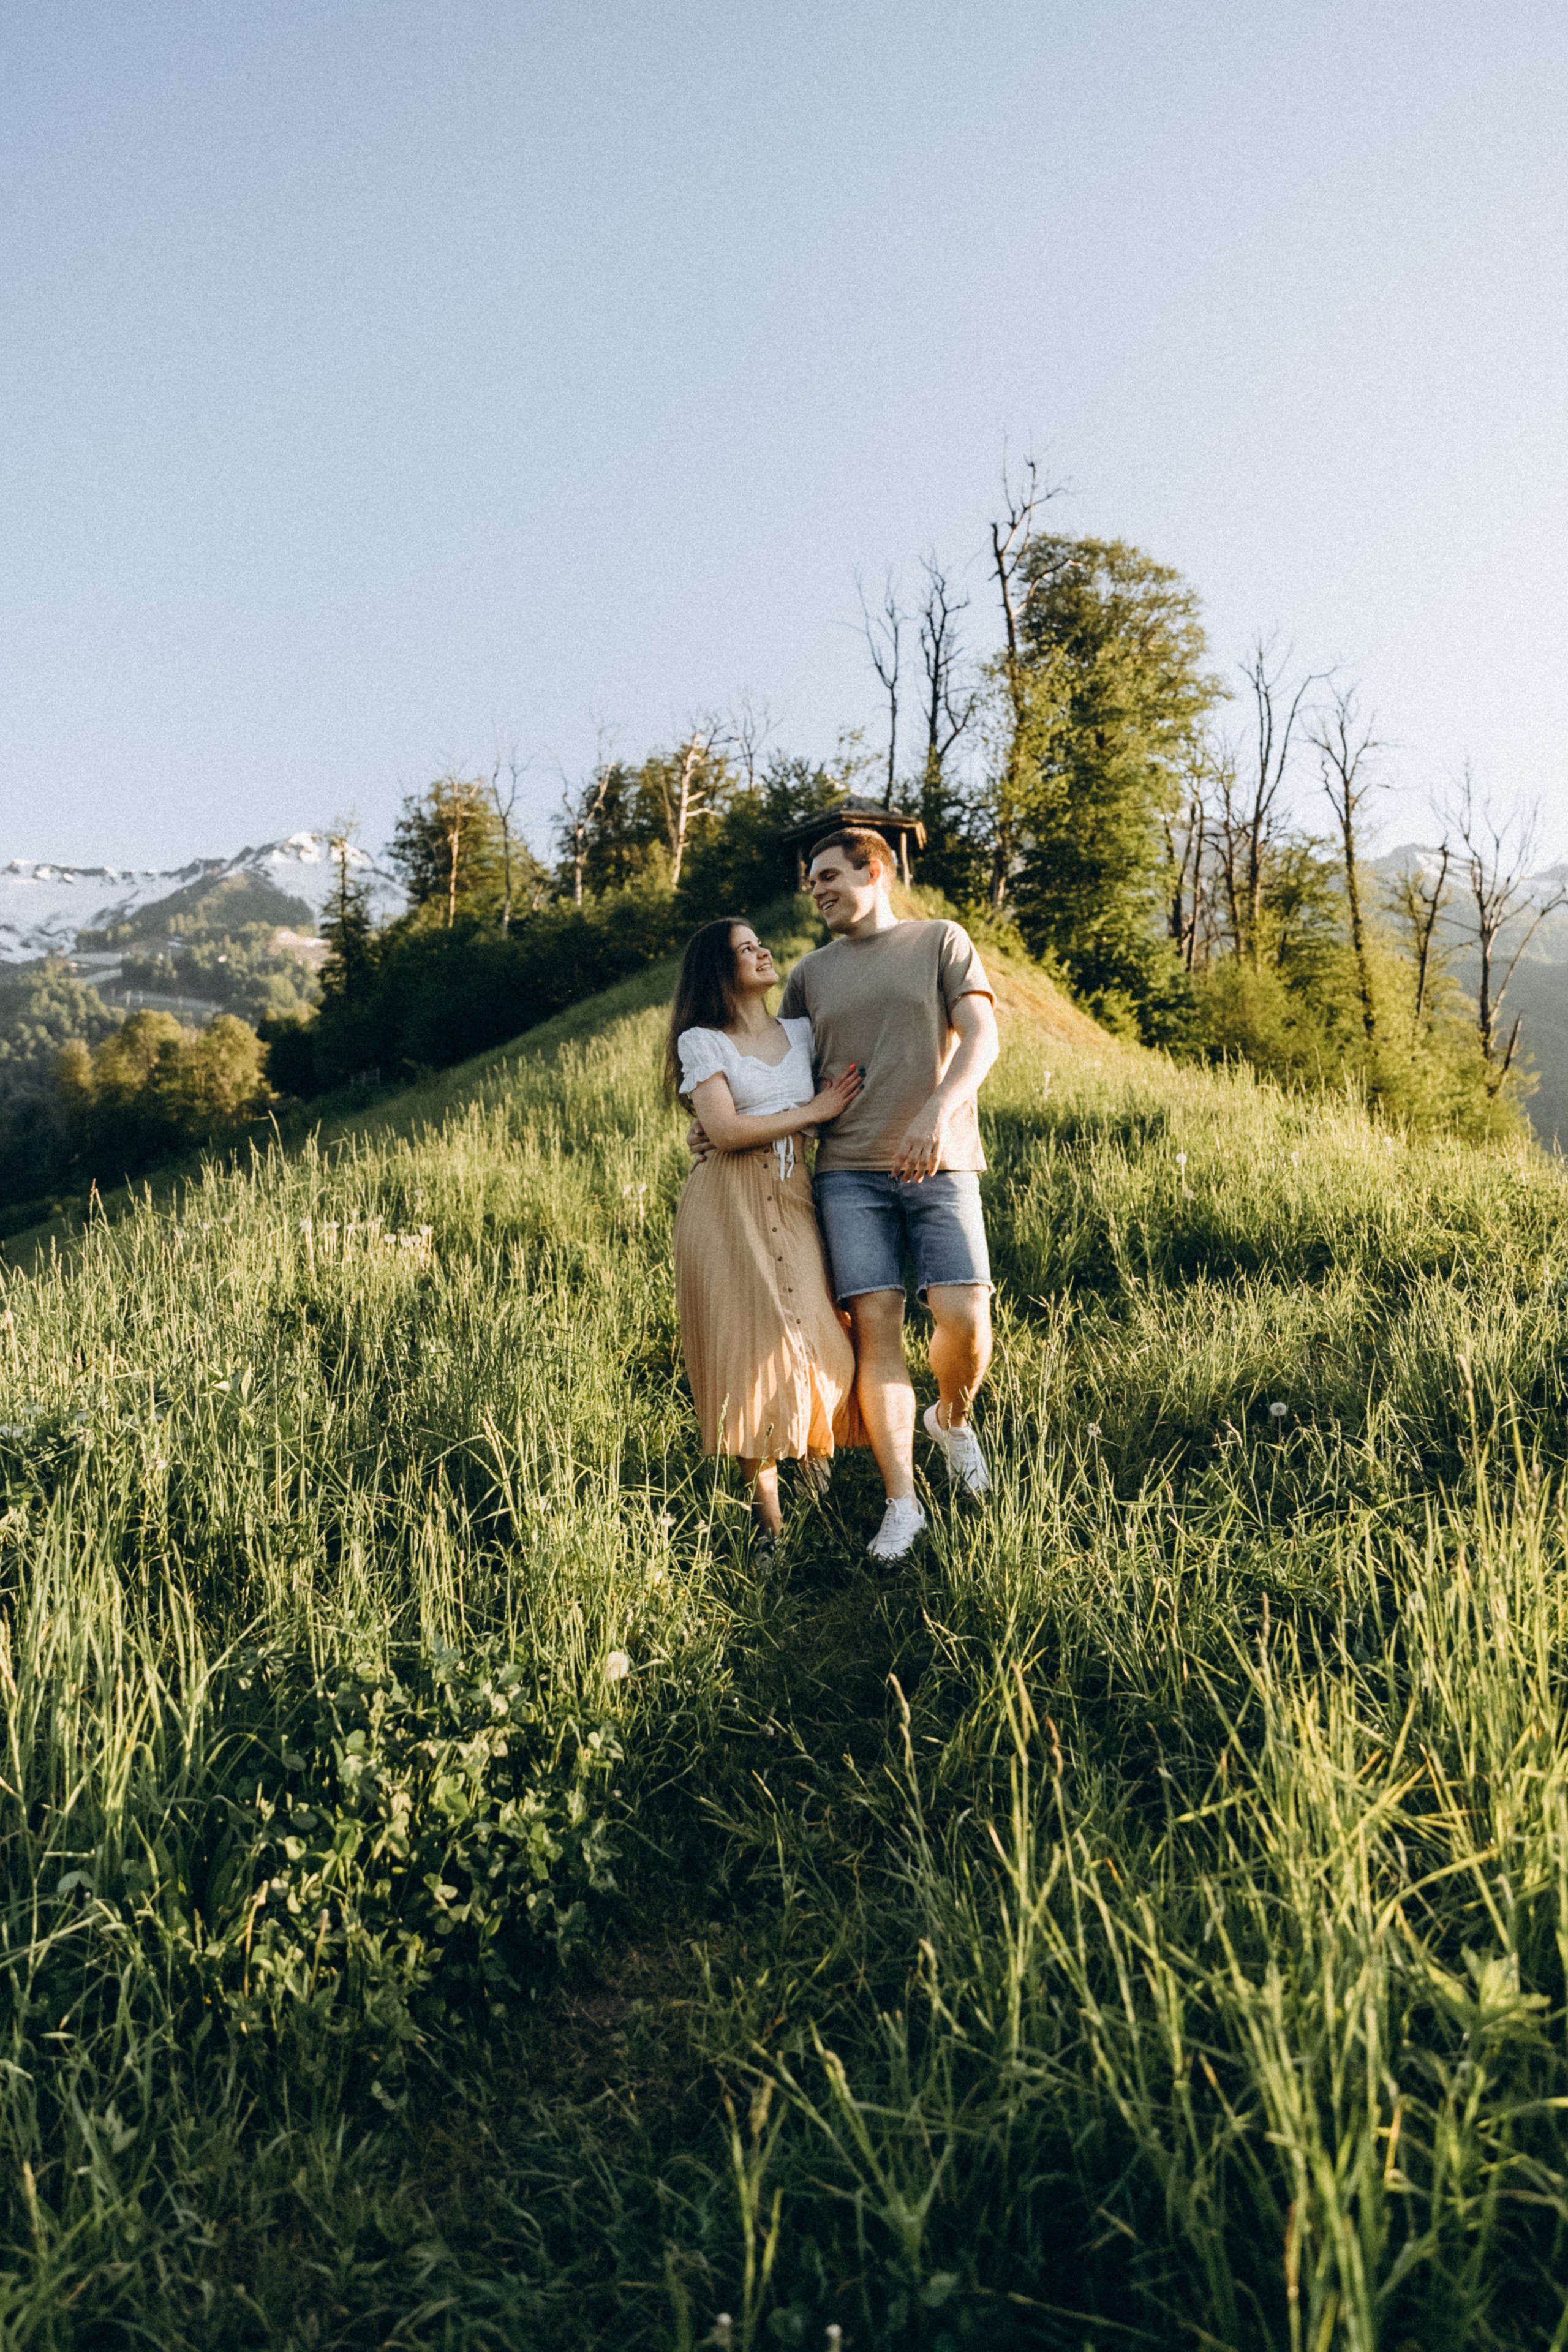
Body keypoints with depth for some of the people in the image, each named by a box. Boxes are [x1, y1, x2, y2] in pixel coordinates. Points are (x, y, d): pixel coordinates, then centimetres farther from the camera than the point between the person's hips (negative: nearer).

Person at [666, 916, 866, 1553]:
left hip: (794, 1197, 4)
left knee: (812, 1328, -5)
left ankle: (810, 1452, 20)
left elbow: (843, 1102, 19)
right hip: (729, 1206, -4)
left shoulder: (802, 1032, 14)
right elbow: (725, 1130, -12)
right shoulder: (702, 1042, 0)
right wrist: (813, 1111, -6)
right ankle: (764, 1500, 3)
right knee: (750, 1337, -5)